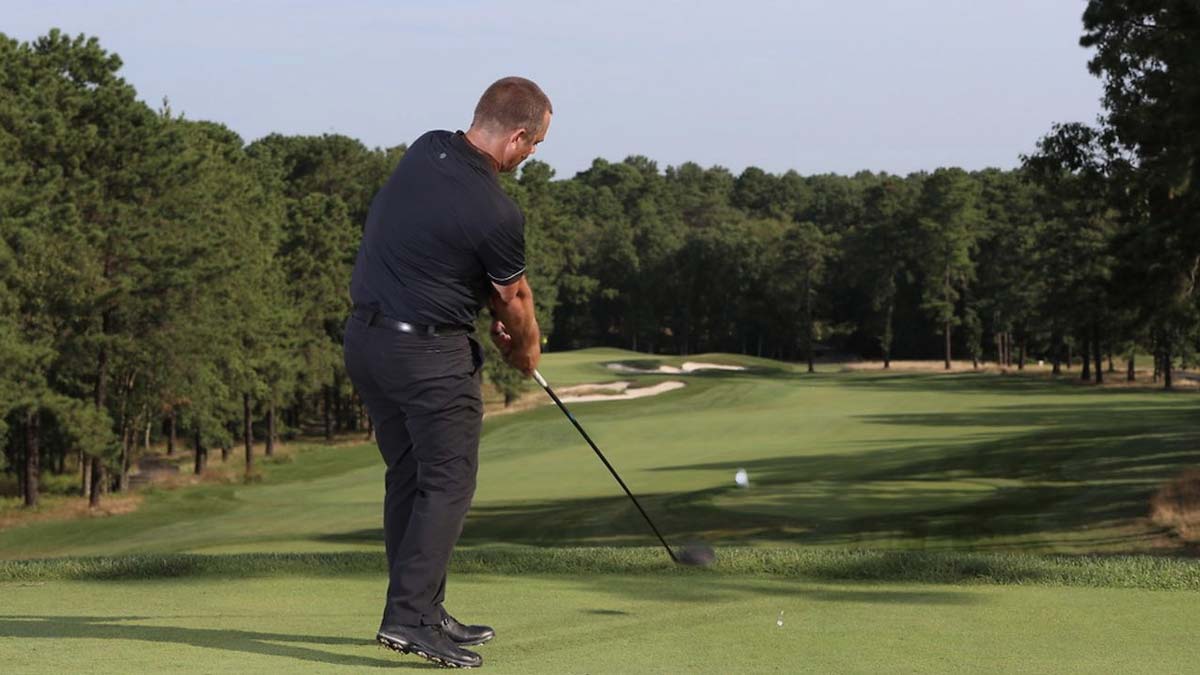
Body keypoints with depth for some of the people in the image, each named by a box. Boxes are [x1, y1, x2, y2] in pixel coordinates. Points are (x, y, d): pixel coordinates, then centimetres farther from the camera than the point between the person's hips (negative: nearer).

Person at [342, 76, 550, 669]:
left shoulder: (424, 151, 2)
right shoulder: (495, 214, -20)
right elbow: (515, 298, -1)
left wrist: (491, 314, 11)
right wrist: (527, 351, 18)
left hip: (366, 336, 8)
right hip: (430, 354, -8)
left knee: (407, 477, 14)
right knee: (447, 483, -2)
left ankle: (421, 610, 19)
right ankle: (408, 616, -9)